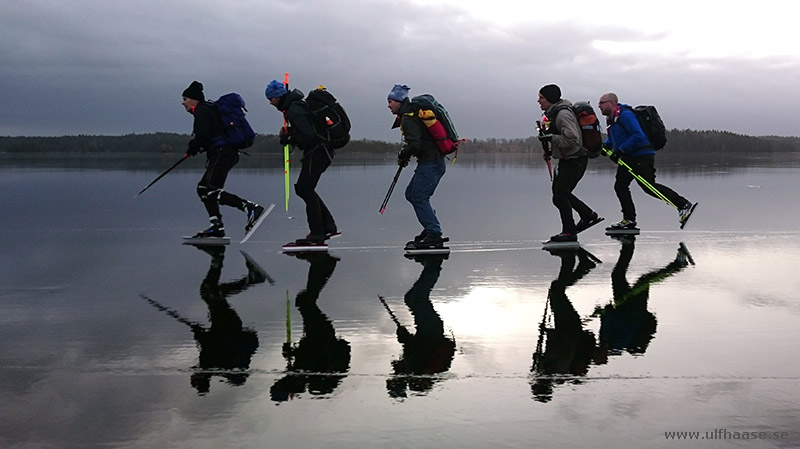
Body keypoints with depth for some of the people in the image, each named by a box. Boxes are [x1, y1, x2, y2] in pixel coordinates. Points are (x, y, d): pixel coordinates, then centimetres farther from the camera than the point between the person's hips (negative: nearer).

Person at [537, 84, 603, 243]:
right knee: (560, 193, 16)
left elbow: (572, 139, -28)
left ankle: (569, 232, 0)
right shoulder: (553, 112, 11)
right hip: (566, 159, 10)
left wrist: (550, 138, -25)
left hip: (575, 160, -10)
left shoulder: (563, 114, -21)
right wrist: (551, 150, 12)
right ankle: (588, 215, 28)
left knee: (560, 196, -9)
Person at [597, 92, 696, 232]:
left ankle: (683, 205, -6)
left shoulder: (625, 115, -17)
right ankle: (629, 220, 10)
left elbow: (638, 136, -24)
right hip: (628, 158, 10)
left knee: (649, 186, -13)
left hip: (641, 156, -10)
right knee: (620, 186, 5)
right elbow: (613, 137, 29)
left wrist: (620, 151, -24)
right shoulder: (612, 118, 15)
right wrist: (605, 145, 8)